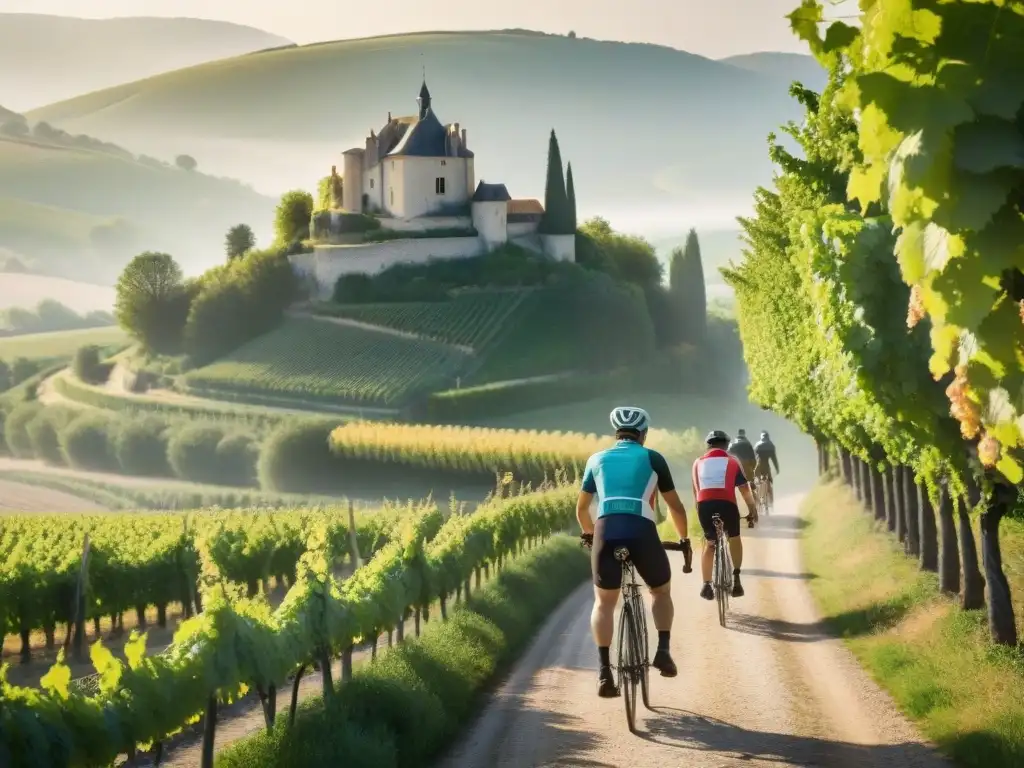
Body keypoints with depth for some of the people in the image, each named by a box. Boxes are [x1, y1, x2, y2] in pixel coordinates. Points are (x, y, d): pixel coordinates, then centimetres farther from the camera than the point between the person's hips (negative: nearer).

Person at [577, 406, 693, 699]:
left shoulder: (597, 459, 24)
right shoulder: (652, 458, 19)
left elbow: (582, 509, 33)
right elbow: (676, 506, 23)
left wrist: (589, 533, 52)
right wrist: (684, 539, 37)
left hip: (605, 531, 1)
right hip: (642, 531, -1)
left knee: (604, 603, 15)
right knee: (661, 591, 24)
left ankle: (605, 671, 0)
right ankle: (662, 651, 7)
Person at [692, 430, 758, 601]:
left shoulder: (699, 463, 20)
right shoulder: (732, 461, 16)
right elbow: (744, 489, 11)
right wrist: (752, 508, 20)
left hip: (705, 505, 1)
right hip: (726, 504, -1)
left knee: (709, 544, 19)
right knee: (734, 539, 23)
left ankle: (706, 585, 11)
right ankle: (736, 579, 15)